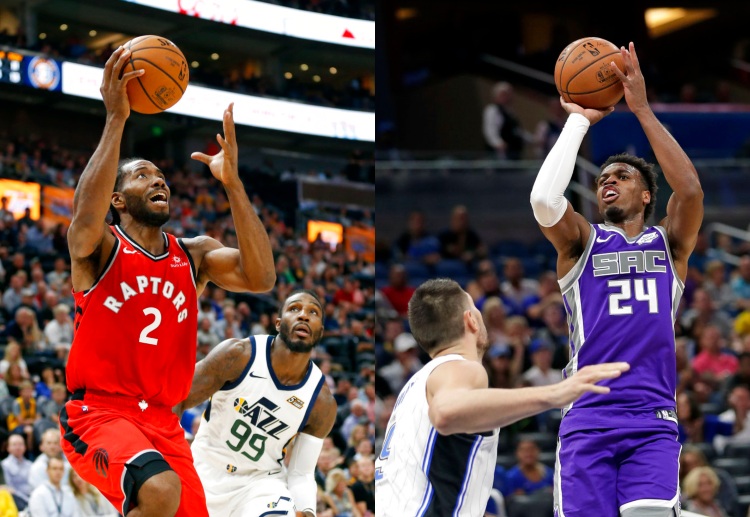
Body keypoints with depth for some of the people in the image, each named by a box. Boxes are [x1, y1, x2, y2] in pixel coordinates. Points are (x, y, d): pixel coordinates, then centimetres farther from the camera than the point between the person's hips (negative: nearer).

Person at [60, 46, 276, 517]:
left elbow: (261, 279, -5)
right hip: (99, 412, -6)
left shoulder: (195, 254, 14)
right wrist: (116, 119, -26)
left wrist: (232, 183, -10)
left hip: (163, 423, 6)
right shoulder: (101, 248, 1)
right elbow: (86, 219, -25)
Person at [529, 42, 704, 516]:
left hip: (654, 422, 0)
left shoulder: (669, 244, 16)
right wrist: (579, 120, -1)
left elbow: (691, 189, -4)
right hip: (588, 419, 0)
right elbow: (544, 200, -9)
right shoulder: (582, 242, 13)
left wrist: (642, 109, -4)